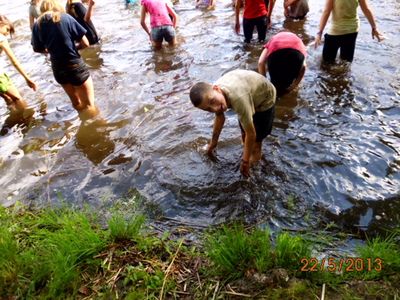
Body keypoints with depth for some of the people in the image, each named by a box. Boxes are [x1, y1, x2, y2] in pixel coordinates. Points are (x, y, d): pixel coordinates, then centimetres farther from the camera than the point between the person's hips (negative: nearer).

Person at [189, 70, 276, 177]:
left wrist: (245, 161, -24)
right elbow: (219, 117, -3)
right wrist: (213, 142, 7)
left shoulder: (238, 99, -48)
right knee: (244, 133, 18)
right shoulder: (213, 92, -25)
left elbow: (251, 133, -36)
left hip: (265, 99, -6)